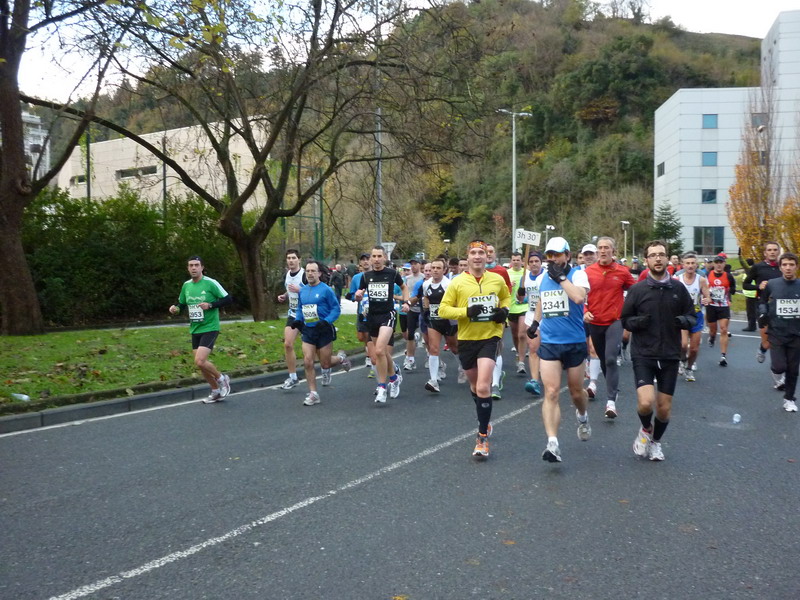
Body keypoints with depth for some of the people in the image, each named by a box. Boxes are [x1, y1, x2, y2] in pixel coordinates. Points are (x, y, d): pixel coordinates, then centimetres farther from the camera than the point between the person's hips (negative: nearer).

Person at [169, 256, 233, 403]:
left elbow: (228, 299, -11)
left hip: (209, 328, -7)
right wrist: (175, 308, -3)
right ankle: (216, 391, 28)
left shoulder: (211, 283, -12)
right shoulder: (186, 285, 6)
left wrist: (210, 305, -22)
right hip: (195, 330, 7)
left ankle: (221, 378, 8)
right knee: (201, 363, 9)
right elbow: (182, 304, 19)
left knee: (200, 361, -19)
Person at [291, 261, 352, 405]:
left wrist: (326, 322, -22)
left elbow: (336, 309, -9)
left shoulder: (326, 290, -10)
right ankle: (313, 394, 6)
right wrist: (297, 320, 0)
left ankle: (340, 358, 40)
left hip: (323, 330, -5)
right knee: (307, 362, -5)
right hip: (307, 330, 5)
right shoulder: (302, 290, 7)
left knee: (325, 363, 4)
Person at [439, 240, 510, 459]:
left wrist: (504, 310, -1)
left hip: (490, 337, -1)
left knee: (483, 387, -16)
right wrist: (466, 311, -21)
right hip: (466, 339, 2)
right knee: (475, 386, 20)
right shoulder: (457, 282, -6)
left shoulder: (497, 280, 0)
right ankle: (485, 422, 46)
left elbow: (506, 297, 20)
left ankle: (482, 437, -4)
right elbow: (443, 310, -6)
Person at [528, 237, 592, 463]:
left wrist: (561, 277, -22)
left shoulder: (577, 274, -7)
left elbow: (579, 297, -28)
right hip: (548, 343, 3)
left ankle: (582, 417, 47)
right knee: (551, 393, -9)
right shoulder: (542, 278, 8)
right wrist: (535, 322, 22)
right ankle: (553, 444, -11)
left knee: (576, 392, 14)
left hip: (574, 343, -3)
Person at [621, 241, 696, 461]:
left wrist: (685, 321, -12)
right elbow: (625, 320, 4)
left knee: (664, 409, 8)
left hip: (670, 356, 2)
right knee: (645, 402, -19)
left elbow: (693, 316, 11)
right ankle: (646, 429, 17)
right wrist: (637, 322, -18)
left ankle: (656, 441, 38)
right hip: (643, 354, -2)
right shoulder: (637, 289, -3)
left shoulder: (678, 288, 2)